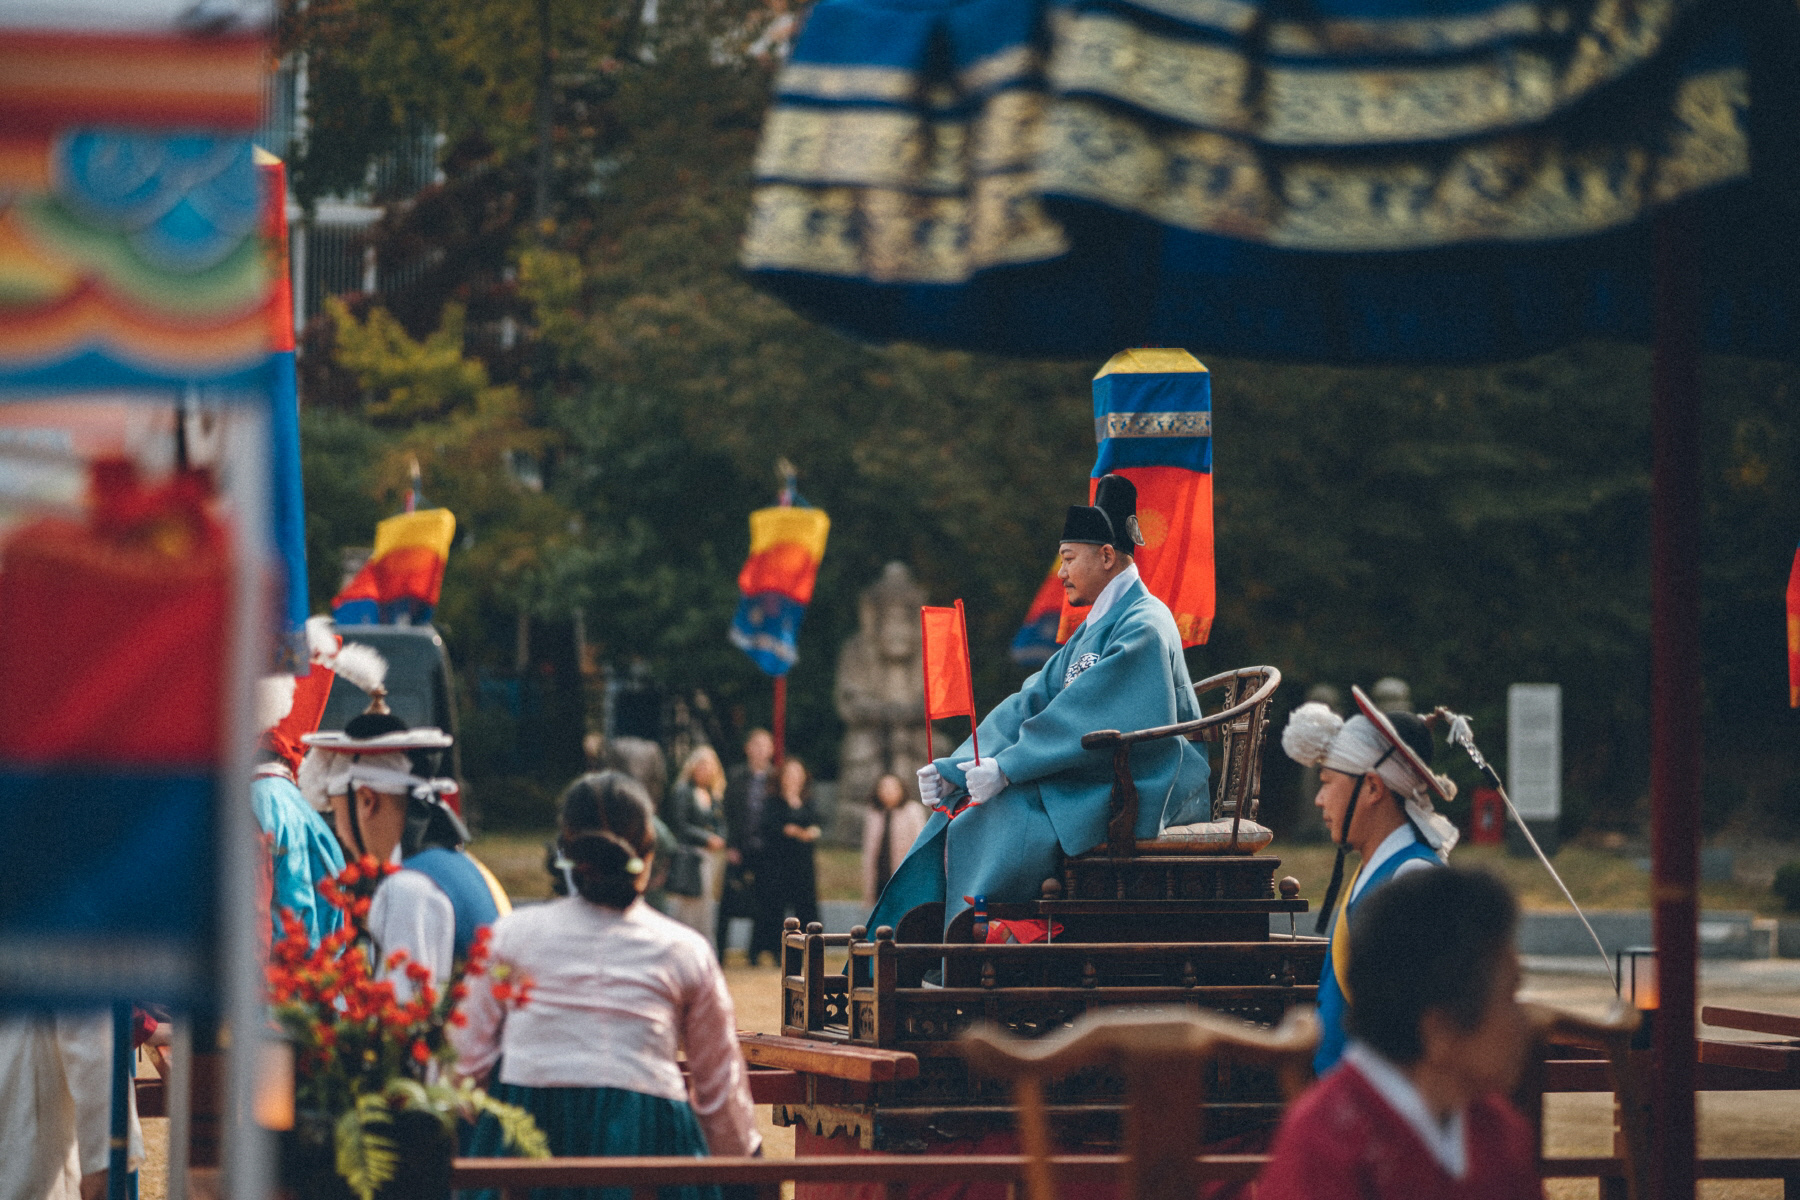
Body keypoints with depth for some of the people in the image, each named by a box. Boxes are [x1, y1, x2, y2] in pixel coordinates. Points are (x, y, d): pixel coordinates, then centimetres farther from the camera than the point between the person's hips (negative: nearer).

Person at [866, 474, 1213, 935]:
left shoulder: (1144, 628, -13)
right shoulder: (1095, 628, 18)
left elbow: (1091, 720, -24)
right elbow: (1032, 703, 11)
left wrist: (1006, 768, -25)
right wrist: (953, 770, -1)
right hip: (1093, 783, 10)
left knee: (997, 824, -24)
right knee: (957, 812, -1)